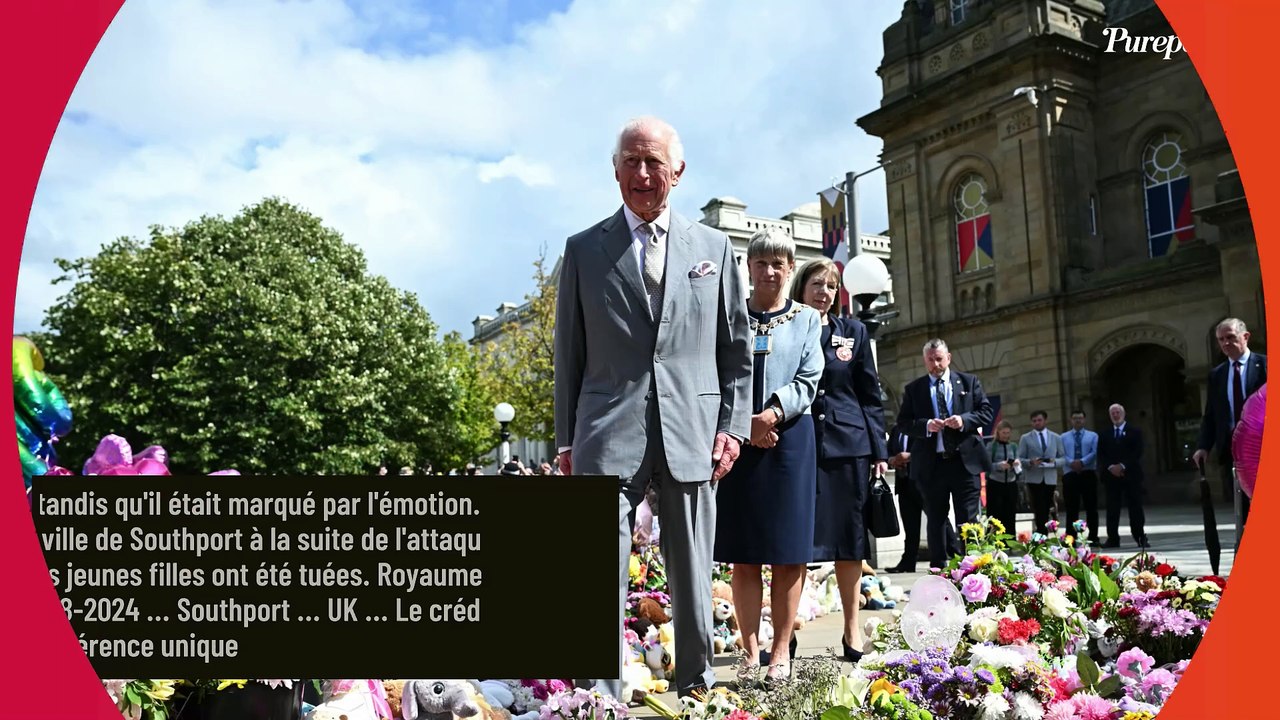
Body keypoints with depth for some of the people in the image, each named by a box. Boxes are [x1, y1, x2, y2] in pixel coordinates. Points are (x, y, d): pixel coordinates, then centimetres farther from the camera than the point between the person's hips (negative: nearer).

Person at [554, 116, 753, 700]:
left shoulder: (714, 247, 12)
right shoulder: (584, 250, 9)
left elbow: (736, 349, 13)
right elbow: (568, 352, 9)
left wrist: (734, 426, 3)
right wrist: (567, 440, 5)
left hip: (693, 434, 1)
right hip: (607, 433, -1)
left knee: (693, 580, 10)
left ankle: (696, 688, 26)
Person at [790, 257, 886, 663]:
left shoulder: (854, 332, 12)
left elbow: (871, 396, 11)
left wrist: (879, 451, 5)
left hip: (848, 445, 2)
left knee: (849, 536, 6)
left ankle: (852, 630, 16)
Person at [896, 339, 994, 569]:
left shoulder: (969, 382, 10)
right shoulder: (913, 389, 8)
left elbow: (987, 412, 6)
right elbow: (903, 422, 3)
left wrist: (964, 420, -12)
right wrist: (926, 425, -15)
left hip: (966, 461, 0)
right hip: (931, 464, 0)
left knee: (968, 518, 0)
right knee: (936, 520, 7)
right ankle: (938, 568, 14)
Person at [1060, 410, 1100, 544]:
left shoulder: (1093, 436, 11)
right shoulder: (1063, 437, 13)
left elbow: (1095, 452, -4)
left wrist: (1082, 462, -19)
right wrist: (1071, 462, -17)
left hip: (1088, 474, 0)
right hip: (1070, 474, 0)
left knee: (1091, 507, 2)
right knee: (1071, 508, 1)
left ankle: (1093, 538, 9)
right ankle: (1070, 538, 4)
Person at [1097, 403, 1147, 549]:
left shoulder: (1134, 432, 6)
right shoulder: (1104, 434, 13)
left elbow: (1137, 452, -4)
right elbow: (1101, 454, 6)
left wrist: (1122, 466, -13)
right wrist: (1110, 467, -10)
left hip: (1131, 475, -2)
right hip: (1111, 475, 2)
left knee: (1135, 508, -1)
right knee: (1112, 508, 0)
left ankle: (1141, 538, 3)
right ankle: (1113, 539, 2)